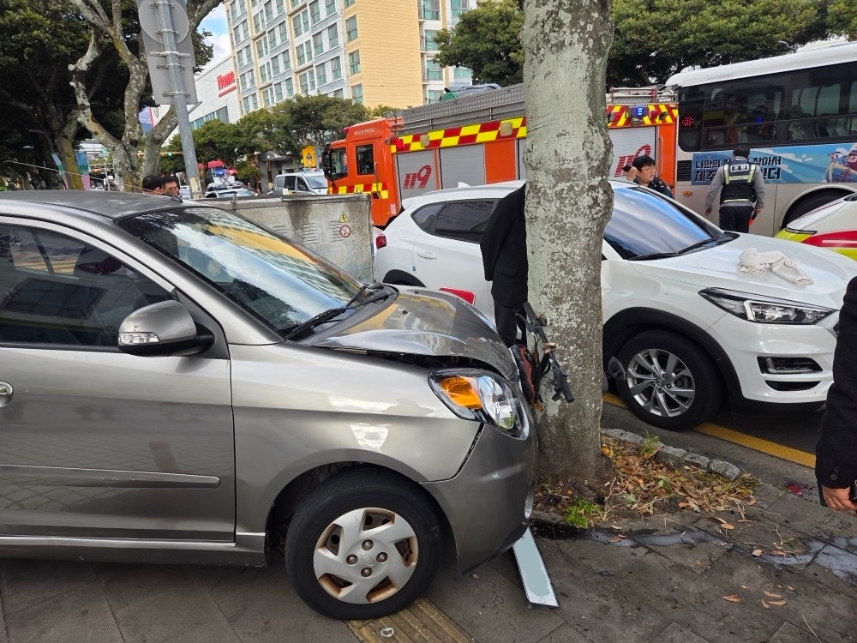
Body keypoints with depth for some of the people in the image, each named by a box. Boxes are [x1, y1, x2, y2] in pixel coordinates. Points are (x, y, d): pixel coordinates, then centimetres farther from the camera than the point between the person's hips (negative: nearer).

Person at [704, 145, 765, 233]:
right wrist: (759, 206, 18)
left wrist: (708, 206, 13)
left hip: (728, 207, -2)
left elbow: (712, 190, 3)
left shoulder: (723, 169, 6)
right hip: (745, 207, 2)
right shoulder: (754, 168, 10)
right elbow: (760, 189, 7)